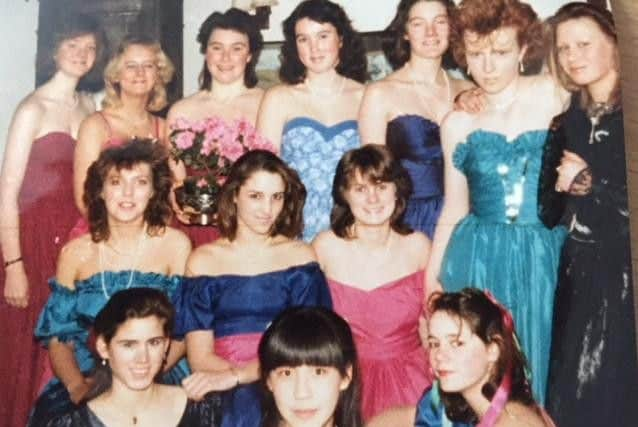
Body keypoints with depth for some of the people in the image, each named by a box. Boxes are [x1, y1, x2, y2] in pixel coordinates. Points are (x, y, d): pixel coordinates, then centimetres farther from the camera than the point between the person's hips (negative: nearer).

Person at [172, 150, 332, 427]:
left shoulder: (301, 256, 8)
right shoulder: (203, 260, 7)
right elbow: (200, 357, 0)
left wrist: (236, 376, -18)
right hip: (224, 393, -1)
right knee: (242, 404, -34)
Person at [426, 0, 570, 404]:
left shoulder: (554, 94, -1)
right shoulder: (458, 123, 5)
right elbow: (454, 211, 11)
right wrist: (431, 277, 11)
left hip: (544, 257, -1)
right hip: (478, 260, 2)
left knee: (535, 363, 8)